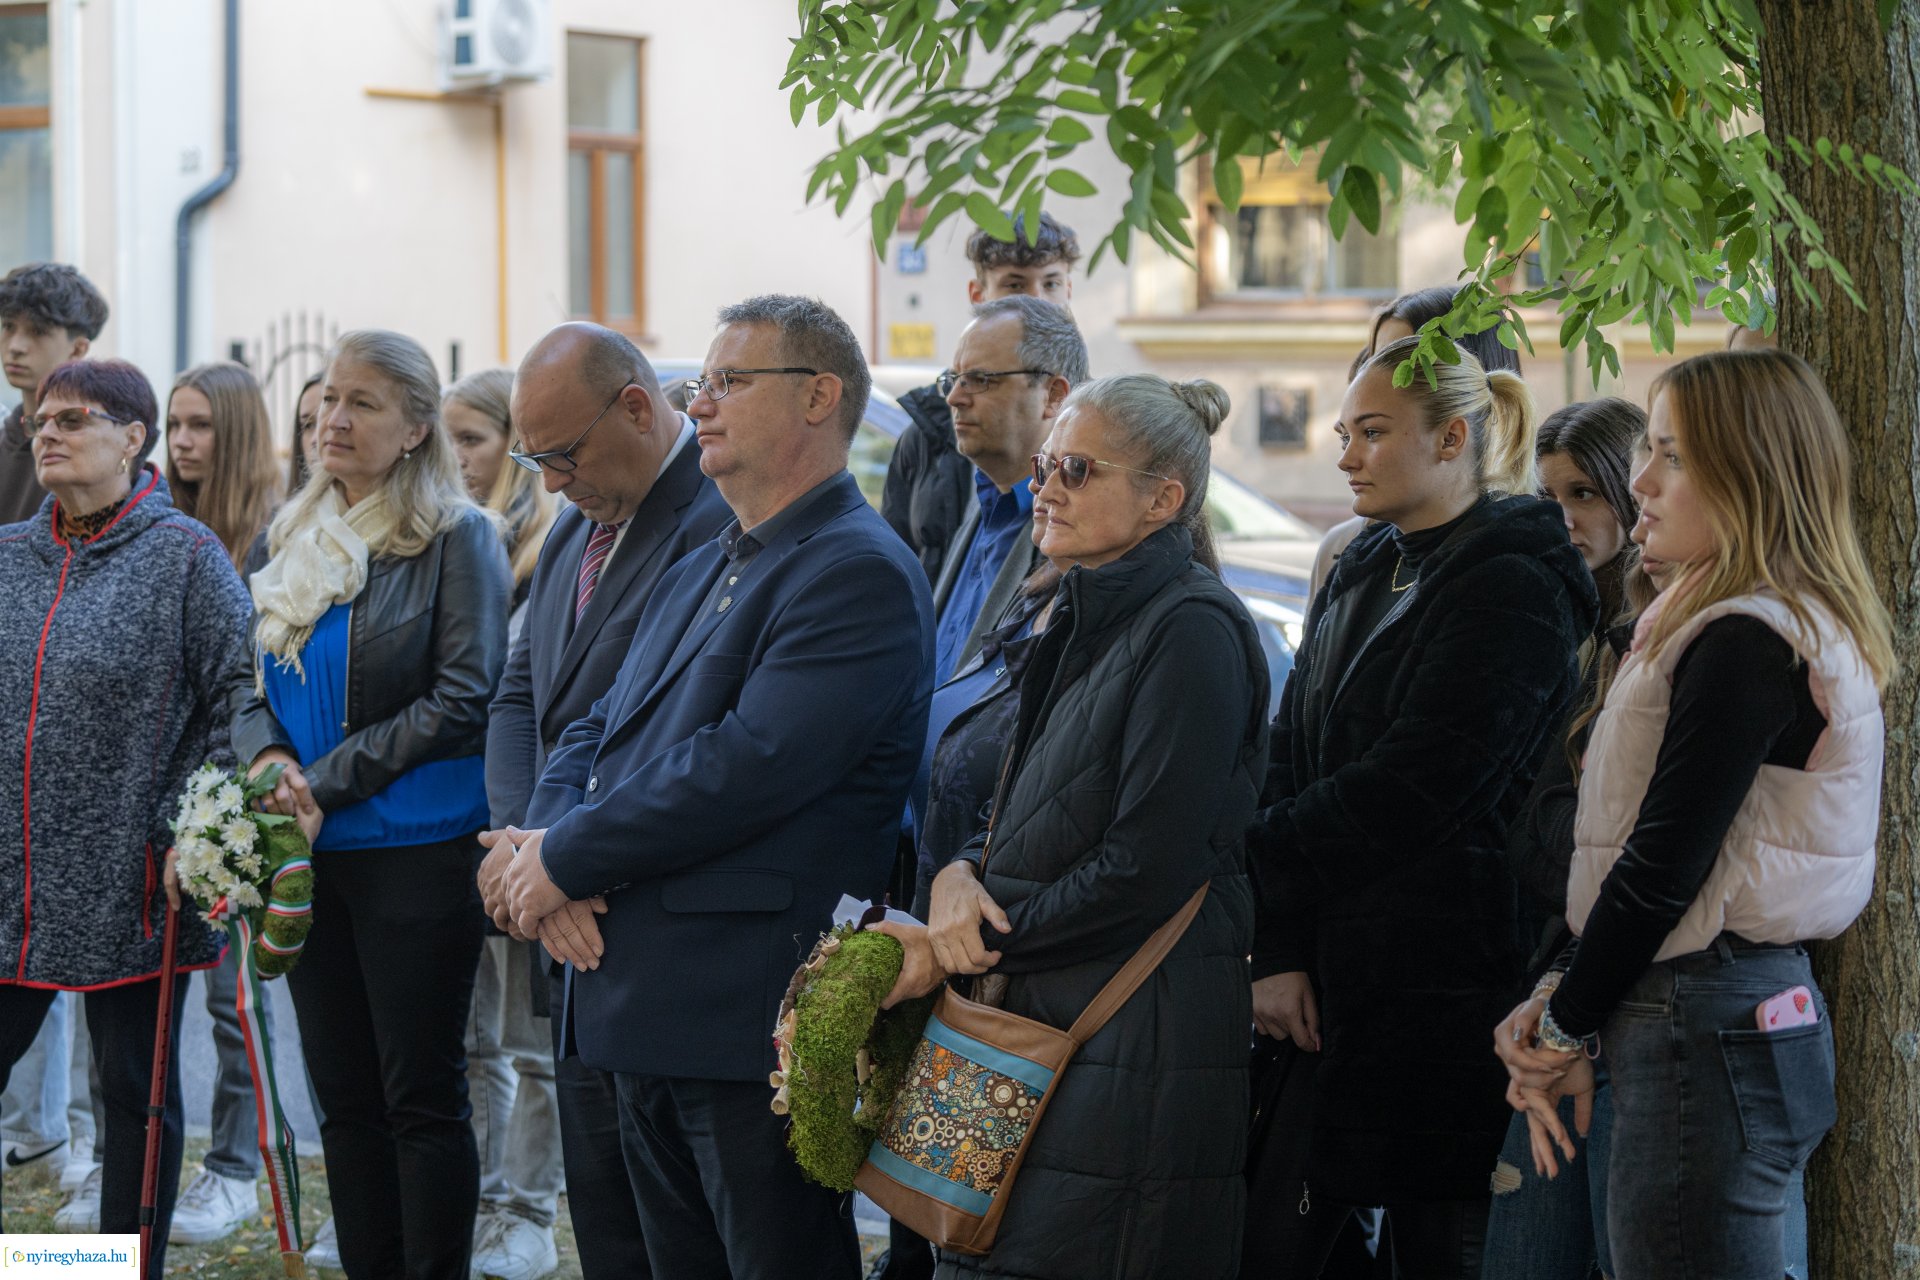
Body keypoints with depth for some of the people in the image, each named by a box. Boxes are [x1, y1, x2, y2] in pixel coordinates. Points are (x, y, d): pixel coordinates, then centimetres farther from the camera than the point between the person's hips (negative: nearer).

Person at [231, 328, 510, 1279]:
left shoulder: (457, 538, -7)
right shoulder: (290, 537, 11)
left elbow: (460, 701, -13)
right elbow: (248, 682, 13)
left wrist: (326, 783, -15)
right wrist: (269, 760, -8)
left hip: (413, 850, -6)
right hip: (307, 852, 6)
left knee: (421, 1096, -1)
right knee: (344, 1095, 11)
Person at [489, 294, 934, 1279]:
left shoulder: (860, 572, -12)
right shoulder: (701, 572, 20)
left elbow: (750, 765, -22)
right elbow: (596, 731, 18)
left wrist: (568, 860, -14)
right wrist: (545, 840, -5)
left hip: (754, 1014, -10)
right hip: (648, 1010, 10)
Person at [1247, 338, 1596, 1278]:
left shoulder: (1514, 591, -10)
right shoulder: (1360, 573, 15)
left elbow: (1406, 794, -17)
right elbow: (1288, 760, 7)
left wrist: (1254, 857, -8)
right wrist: (1278, 949, -5)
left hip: (1439, 991, -7)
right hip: (1325, 976, 7)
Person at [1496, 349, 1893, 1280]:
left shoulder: (1744, 645, -16)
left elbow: (1664, 865, -17)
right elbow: (1647, 847, 15)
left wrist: (1563, 1029, -6)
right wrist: (1559, 997, 7)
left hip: (1708, 1030, -10)